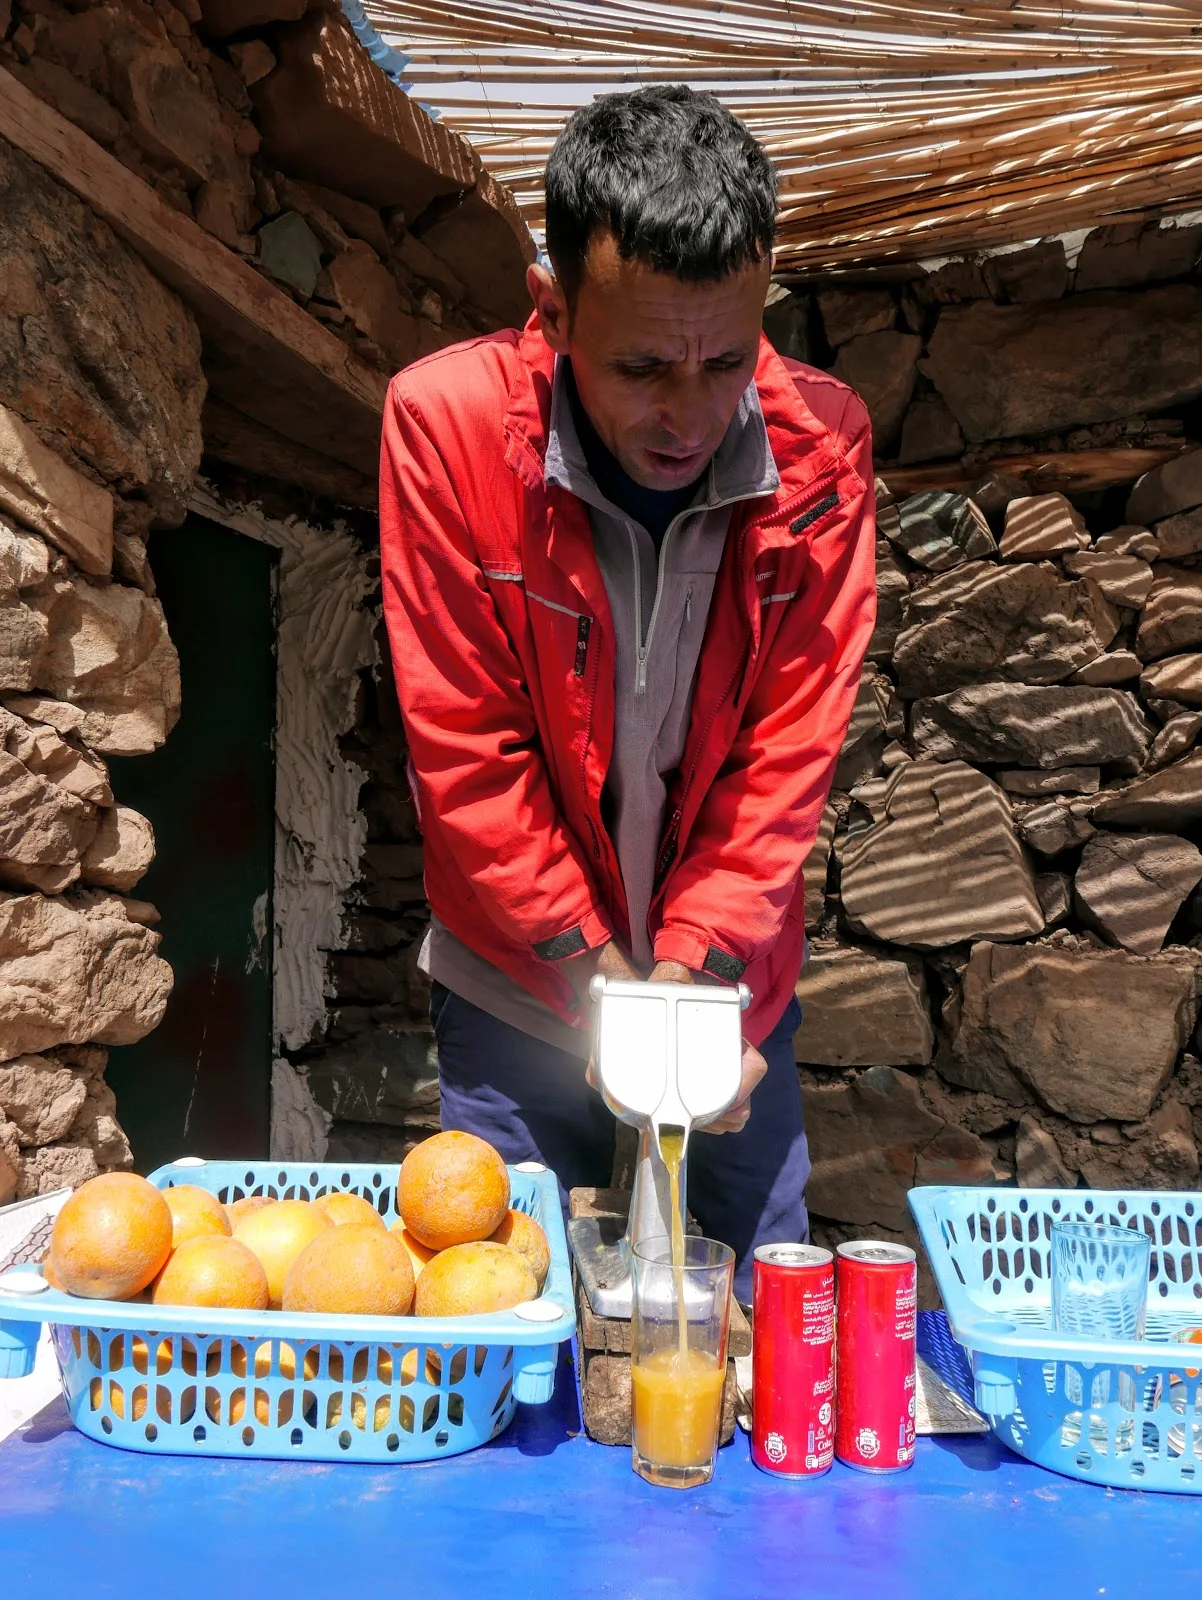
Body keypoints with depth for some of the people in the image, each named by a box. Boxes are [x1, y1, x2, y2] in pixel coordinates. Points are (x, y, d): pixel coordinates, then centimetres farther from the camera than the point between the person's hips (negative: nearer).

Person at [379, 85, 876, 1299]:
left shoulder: (820, 446, -11)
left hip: (735, 984, 2)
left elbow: (793, 748, -9)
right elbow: (463, 752, -15)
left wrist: (698, 966, -17)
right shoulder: (445, 422, -17)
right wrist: (601, 980, -15)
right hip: (516, 990, -1)